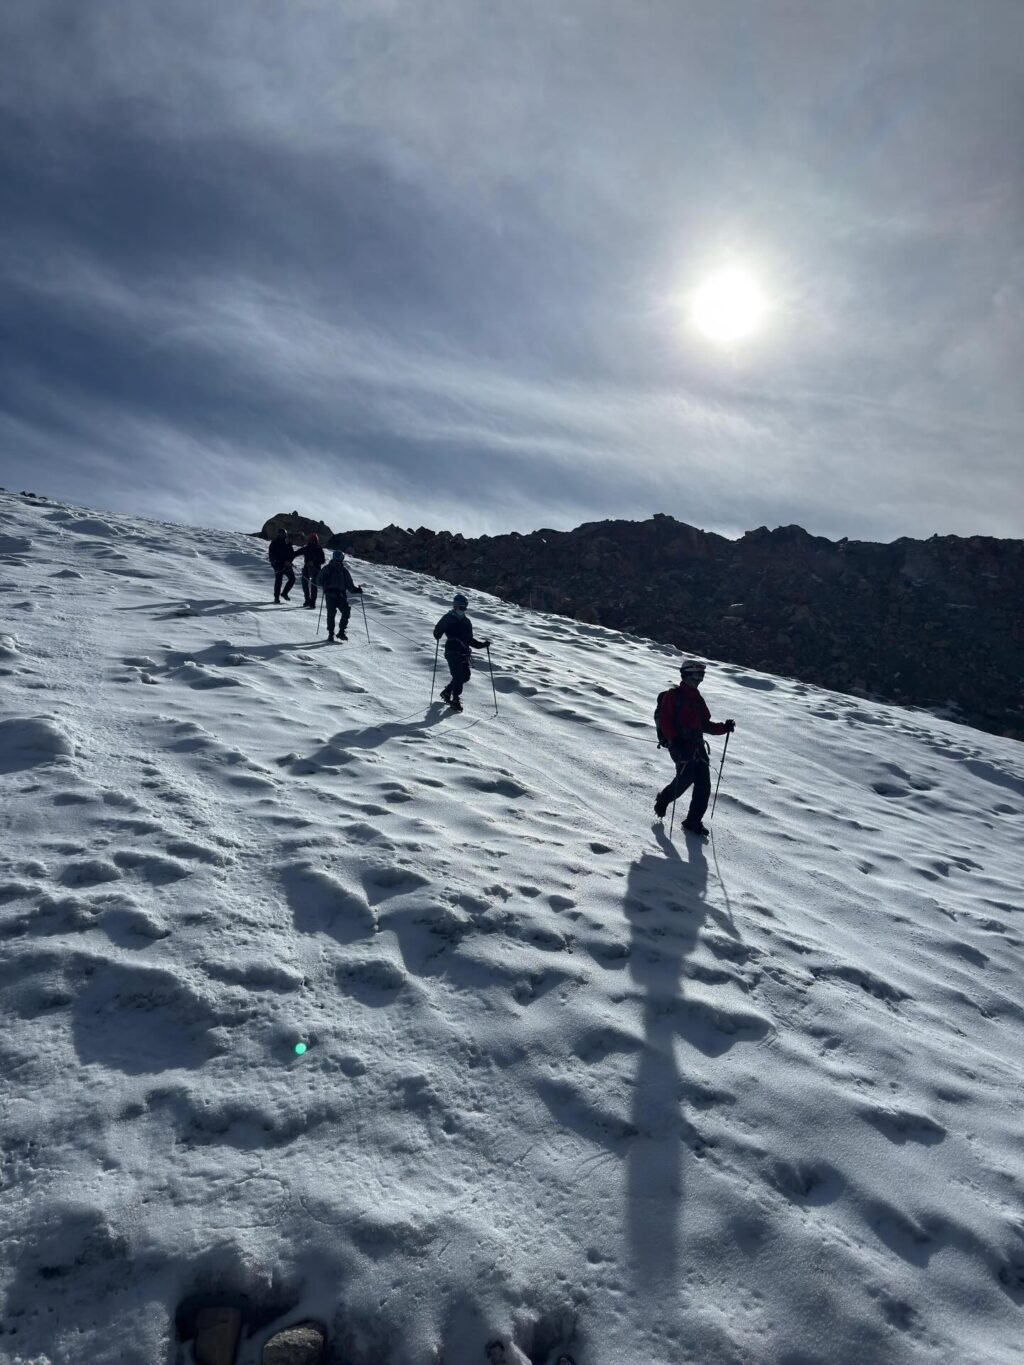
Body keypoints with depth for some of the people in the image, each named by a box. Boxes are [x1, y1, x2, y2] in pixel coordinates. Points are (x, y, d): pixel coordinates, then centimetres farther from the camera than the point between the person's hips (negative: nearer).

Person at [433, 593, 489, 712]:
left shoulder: (466, 621, 17)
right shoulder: (448, 618, 1)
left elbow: (469, 640, 22)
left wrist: (483, 644, 12)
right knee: (458, 676, -14)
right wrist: (438, 636, -21)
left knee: (465, 676, 2)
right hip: (452, 652, -6)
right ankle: (456, 700, -4)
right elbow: (437, 630, 0)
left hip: (464, 653, 6)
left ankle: (447, 692, 21)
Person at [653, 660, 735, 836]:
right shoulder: (673, 695, -1)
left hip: (697, 745, 7)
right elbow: (664, 720, -11)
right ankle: (664, 798, 7)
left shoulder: (698, 699, 21)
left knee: (704, 786, -2)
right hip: (679, 744, -7)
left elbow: (705, 724, 22)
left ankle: (693, 821, 6)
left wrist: (724, 727, 5)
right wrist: (675, 738, -24)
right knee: (686, 776, -20)